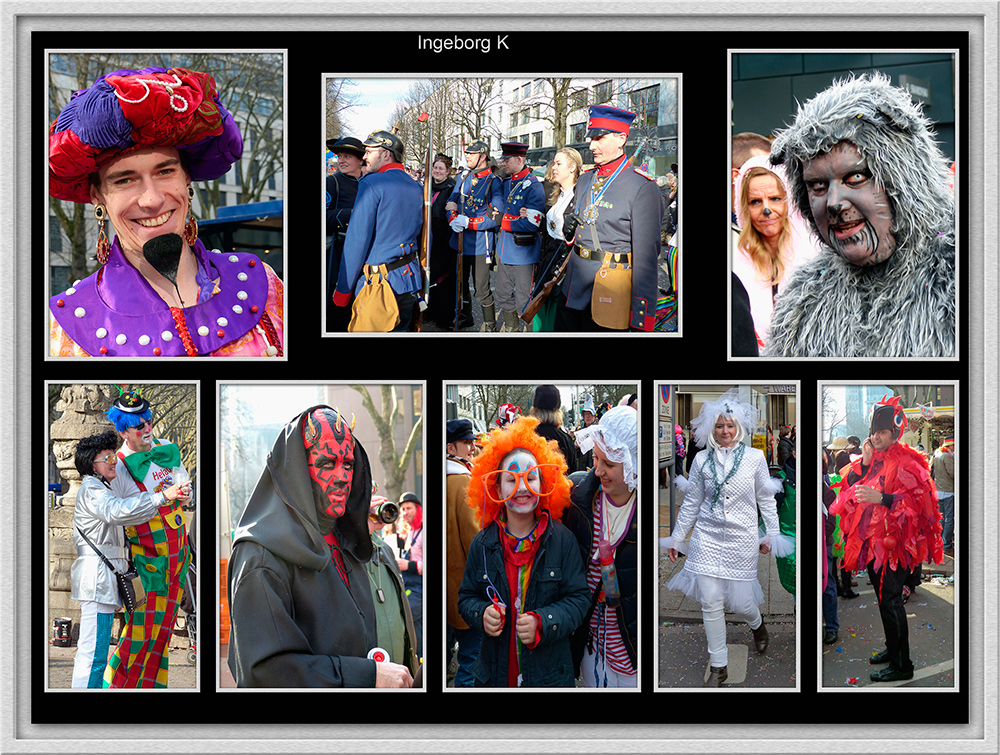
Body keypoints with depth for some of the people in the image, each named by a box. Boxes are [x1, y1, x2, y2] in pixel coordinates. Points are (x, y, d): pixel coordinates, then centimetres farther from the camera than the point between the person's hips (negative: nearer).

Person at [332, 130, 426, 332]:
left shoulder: (372, 184, -12)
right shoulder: (416, 188, 10)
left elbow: (357, 239, -15)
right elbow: (427, 238, 16)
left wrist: (343, 290, -10)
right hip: (411, 281, 7)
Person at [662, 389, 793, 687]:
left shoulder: (754, 457, 0)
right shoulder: (702, 460, 3)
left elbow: (766, 499, 6)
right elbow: (691, 503, 10)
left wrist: (772, 533, 4)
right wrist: (676, 538, 12)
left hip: (741, 539, -1)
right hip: (707, 537, 1)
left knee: (740, 602, 0)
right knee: (710, 601, -4)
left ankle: (757, 624, 39)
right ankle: (718, 666, 8)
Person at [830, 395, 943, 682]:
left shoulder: (906, 462, -11)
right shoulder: (872, 459, 13)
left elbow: (916, 501, -20)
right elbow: (851, 489, 10)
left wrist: (880, 497, -31)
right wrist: (864, 462, -3)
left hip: (894, 543, -8)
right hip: (872, 541, 8)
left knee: (891, 601, -8)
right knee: (883, 599, 17)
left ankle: (901, 665, -2)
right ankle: (892, 649, 31)